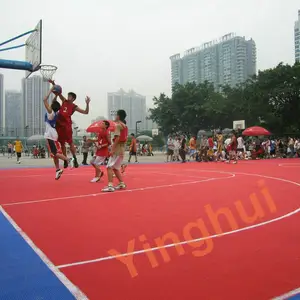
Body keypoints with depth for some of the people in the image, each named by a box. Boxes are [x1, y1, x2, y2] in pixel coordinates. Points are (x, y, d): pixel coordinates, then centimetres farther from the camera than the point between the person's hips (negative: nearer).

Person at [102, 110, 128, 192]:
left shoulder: (118, 125, -10)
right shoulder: (125, 126, 15)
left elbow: (117, 138, -19)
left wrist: (112, 149, -21)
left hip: (117, 149, -9)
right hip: (122, 149, 9)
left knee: (109, 167, -11)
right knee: (115, 168, 17)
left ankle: (110, 186, -19)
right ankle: (121, 183, 19)